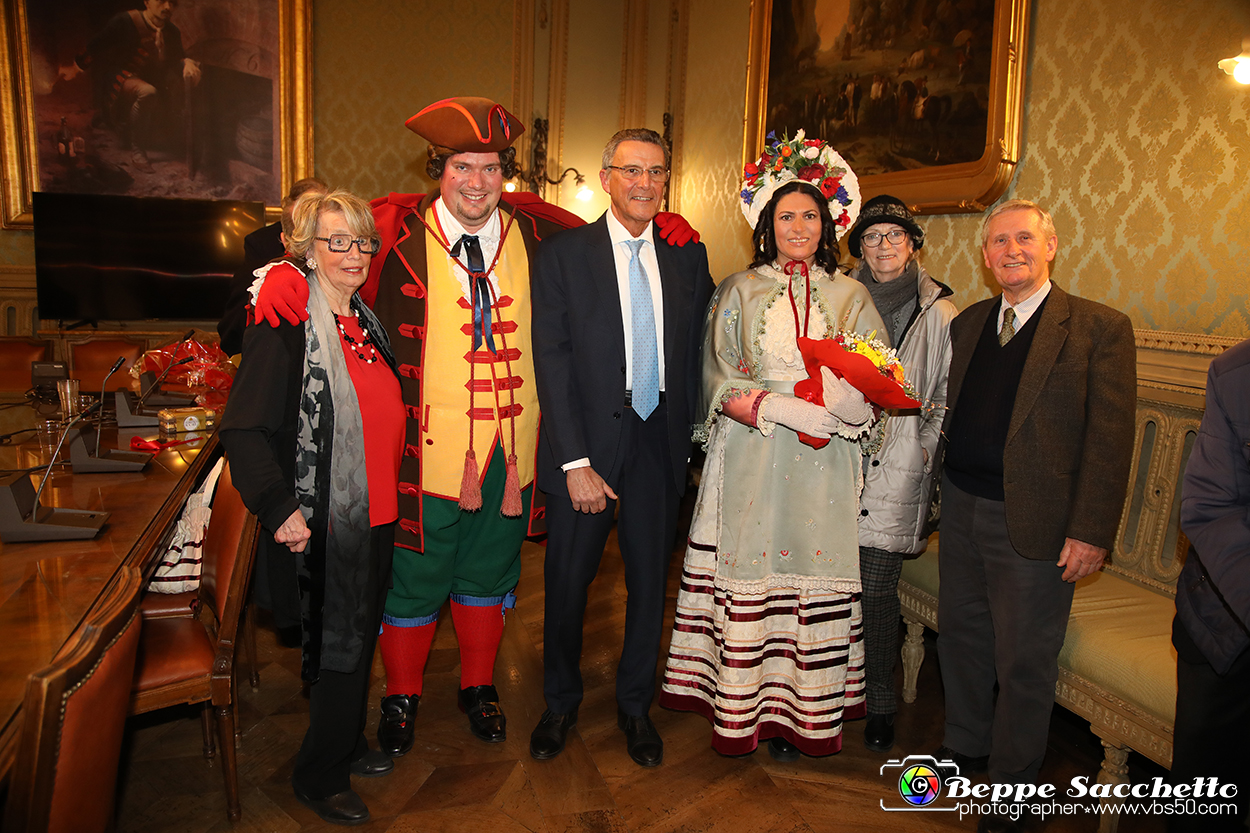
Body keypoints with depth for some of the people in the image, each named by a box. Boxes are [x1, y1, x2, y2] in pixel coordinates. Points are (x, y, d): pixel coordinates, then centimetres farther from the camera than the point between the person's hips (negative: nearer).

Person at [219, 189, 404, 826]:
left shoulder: (366, 322, 9)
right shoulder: (285, 325, -14)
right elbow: (244, 430, -18)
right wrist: (280, 509, -23)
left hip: (376, 517, 7)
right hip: (323, 526, -7)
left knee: (361, 637, 21)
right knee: (337, 647, 5)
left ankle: (348, 745, 42)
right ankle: (319, 777, 27)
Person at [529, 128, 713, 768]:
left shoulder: (687, 255, 7)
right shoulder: (562, 254, -4)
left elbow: (697, 348, 11)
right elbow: (552, 362, -9)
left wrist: (688, 435, 1)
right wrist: (576, 462, -14)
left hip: (659, 444, 3)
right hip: (588, 445, -2)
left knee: (650, 579, 12)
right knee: (568, 581, 9)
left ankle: (635, 705, 33)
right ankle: (561, 702, 33)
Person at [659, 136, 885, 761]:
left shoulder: (851, 296, 12)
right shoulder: (738, 291, 9)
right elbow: (717, 382, 0)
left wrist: (845, 399, -17)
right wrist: (780, 407, -16)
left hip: (823, 468, 1)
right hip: (751, 462, -1)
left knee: (817, 579, 1)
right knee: (749, 576, -1)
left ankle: (804, 711, 15)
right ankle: (745, 705, 14)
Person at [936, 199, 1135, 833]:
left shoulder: (1100, 328, -7)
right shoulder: (967, 323, 10)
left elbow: (1110, 438, -11)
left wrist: (1091, 532, -15)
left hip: (1033, 522, -5)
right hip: (961, 510, 6)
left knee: (1024, 661, 6)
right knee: (960, 634, 18)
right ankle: (965, 745, 40)